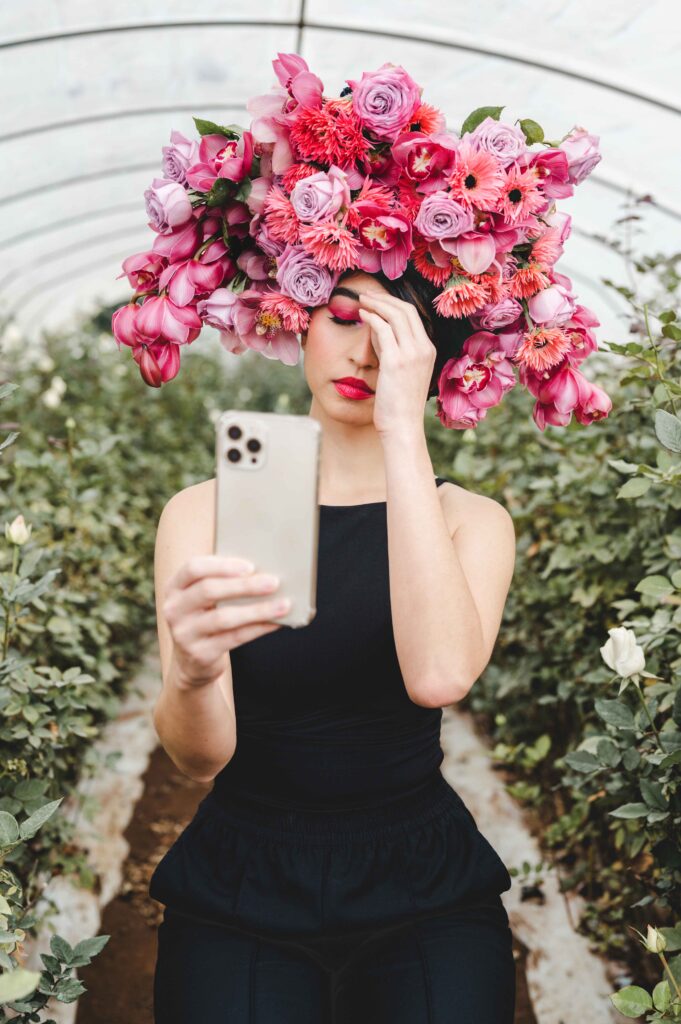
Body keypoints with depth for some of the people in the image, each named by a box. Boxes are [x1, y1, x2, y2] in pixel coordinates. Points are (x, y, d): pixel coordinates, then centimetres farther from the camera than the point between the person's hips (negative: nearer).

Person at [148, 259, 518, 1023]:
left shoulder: (470, 519, -5)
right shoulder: (207, 510, -6)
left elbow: (439, 676, -27)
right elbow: (200, 757, -16)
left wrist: (402, 428, -25)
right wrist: (190, 677, -39)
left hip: (422, 894, 1)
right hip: (240, 893, 0)